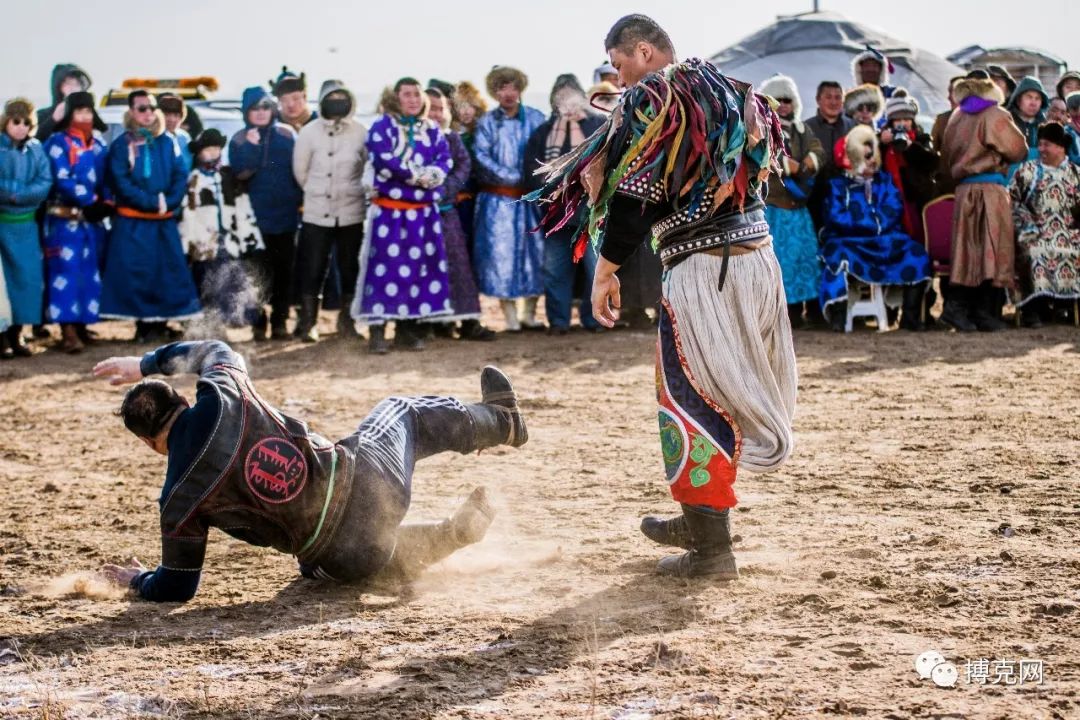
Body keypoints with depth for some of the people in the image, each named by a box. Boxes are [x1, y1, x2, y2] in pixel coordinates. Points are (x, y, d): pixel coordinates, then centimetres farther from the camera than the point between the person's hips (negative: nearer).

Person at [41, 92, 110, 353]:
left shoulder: (98, 143, 14)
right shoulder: (58, 142, -5)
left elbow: (107, 177, 13)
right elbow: (62, 180, -14)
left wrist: (106, 203, -4)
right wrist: (91, 201, -16)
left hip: (92, 218, 6)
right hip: (65, 218, -6)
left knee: (90, 272, 8)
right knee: (67, 270, -10)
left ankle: (82, 326, 16)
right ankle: (68, 331, -13)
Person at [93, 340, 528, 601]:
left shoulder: (178, 502, -11)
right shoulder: (221, 398, -8)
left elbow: (177, 588, 1)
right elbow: (215, 351, 19)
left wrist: (138, 580, 22)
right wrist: (145, 364, 30)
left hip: (340, 563, -1)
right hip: (366, 479, 1)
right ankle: (500, 421, 56)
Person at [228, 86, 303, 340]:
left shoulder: (286, 134, 5)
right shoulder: (239, 141, 3)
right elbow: (241, 172, -10)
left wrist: (300, 200, -4)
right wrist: (251, 147, -20)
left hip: (286, 213, 1)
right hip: (257, 216, -1)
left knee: (284, 270, 4)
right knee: (261, 272, -1)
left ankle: (279, 322, 11)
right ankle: (259, 323, 5)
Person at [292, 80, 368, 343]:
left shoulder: (361, 133, -2)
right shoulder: (309, 132, -1)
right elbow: (300, 170, 7)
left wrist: (353, 191, 7)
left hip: (351, 213, 1)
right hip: (317, 213, 0)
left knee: (350, 269, 7)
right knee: (312, 270, -1)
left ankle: (346, 320, 18)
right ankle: (308, 323, 6)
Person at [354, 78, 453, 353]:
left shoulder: (432, 130, 13)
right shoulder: (382, 127, -2)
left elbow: (444, 161, 4)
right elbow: (383, 161, -16)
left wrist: (432, 175, -17)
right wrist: (419, 175, -13)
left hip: (424, 211, 5)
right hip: (391, 210, -5)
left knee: (419, 266, 5)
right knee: (387, 266, -8)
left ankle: (408, 328, 12)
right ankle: (377, 330, -8)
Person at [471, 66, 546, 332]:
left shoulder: (536, 118, 8)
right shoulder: (487, 122, 6)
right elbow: (481, 156, -4)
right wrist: (513, 177, -13)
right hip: (499, 198, -1)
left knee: (535, 251, 1)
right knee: (502, 253, -5)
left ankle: (529, 314, 9)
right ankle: (510, 317, -3)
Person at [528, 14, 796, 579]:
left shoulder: (651, 100, -7)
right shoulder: (732, 97, 17)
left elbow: (630, 194, -13)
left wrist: (605, 269, -6)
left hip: (702, 269, -8)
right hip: (757, 257, 8)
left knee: (693, 398, -1)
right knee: (726, 394, 17)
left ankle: (711, 550, 1)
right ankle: (701, 520, 30)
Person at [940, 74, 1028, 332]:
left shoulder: (957, 117, 14)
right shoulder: (995, 115, -4)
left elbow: (946, 157, 21)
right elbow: (1019, 151, -1)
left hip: (963, 188, 6)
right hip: (989, 189, -6)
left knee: (968, 248, 8)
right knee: (991, 247, -3)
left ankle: (956, 306, -1)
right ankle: (985, 312, -5)